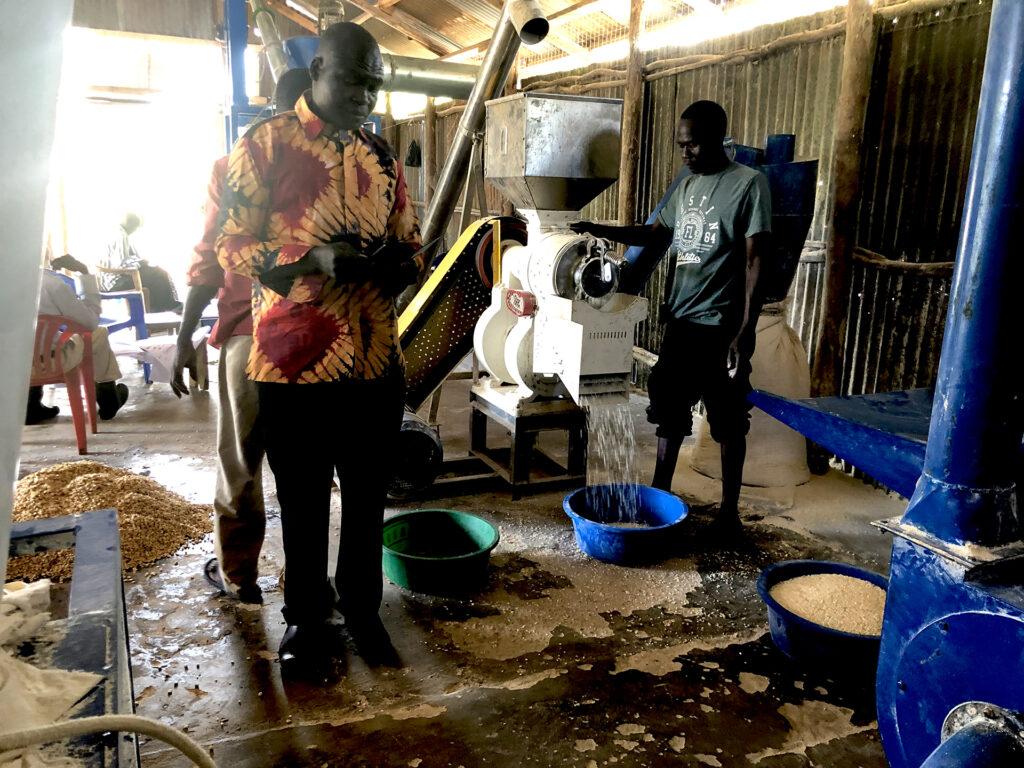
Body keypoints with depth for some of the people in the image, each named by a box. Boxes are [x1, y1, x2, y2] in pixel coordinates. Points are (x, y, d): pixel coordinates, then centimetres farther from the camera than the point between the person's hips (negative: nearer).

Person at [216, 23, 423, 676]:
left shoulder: (383, 156, 11)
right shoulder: (266, 144, -2)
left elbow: (411, 243, 18)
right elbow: (233, 246, -5)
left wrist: (401, 264, -7)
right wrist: (316, 258, -21)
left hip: (377, 359, 4)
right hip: (296, 358, -3)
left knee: (368, 497, 14)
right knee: (304, 500, 11)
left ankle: (362, 605, 35)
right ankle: (307, 616, 32)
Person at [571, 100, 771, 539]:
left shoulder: (748, 184, -8)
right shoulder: (687, 186, 12)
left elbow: (754, 261, -12)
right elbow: (657, 233, 25)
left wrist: (745, 332, -17)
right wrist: (602, 231, 11)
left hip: (722, 326, -6)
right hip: (681, 320, 7)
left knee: (728, 423, 4)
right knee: (670, 412, 13)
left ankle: (729, 510, 18)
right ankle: (659, 495, 27)